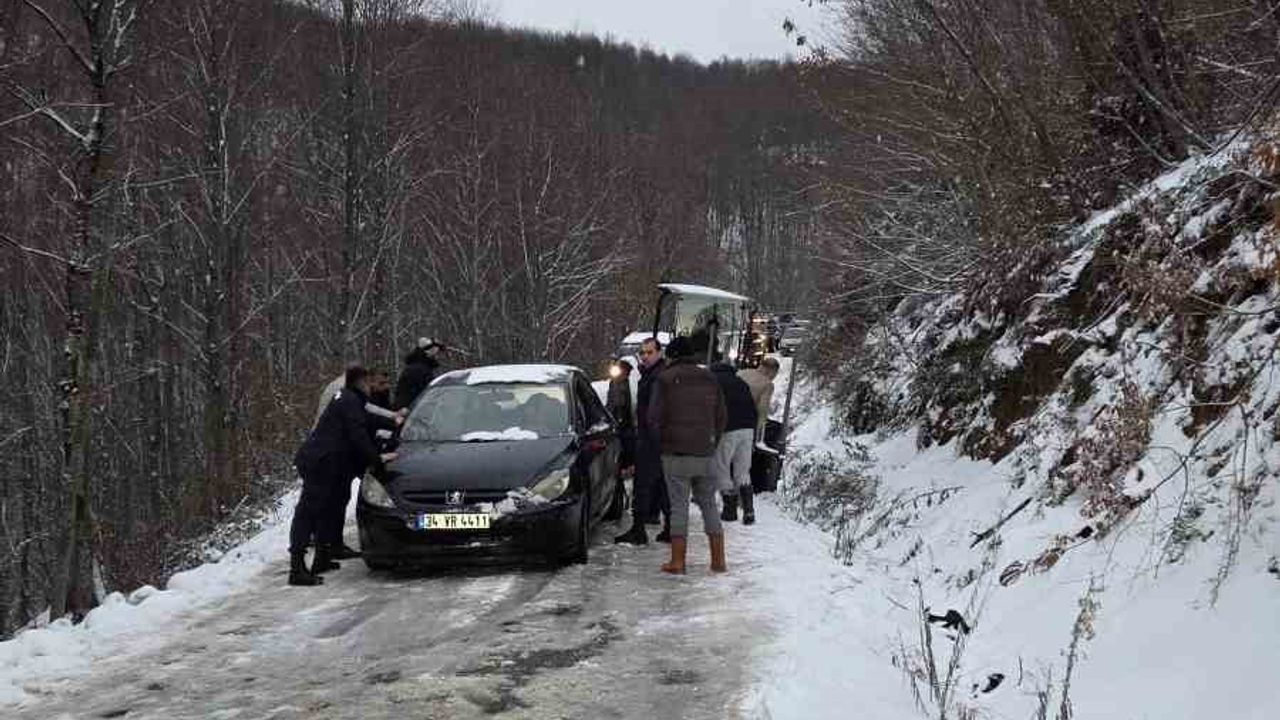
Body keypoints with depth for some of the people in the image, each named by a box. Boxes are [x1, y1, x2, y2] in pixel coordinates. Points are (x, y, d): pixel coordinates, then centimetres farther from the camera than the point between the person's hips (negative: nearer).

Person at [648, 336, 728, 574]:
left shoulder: (666, 379, -5)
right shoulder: (710, 379, 10)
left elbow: (655, 417, -7)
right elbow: (721, 417, 11)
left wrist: (662, 442, 8)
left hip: (676, 452, -4)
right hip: (704, 453, 4)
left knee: (679, 505, -2)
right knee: (709, 504, 10)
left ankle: (677, 562, -3)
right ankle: (718, 561, 9)